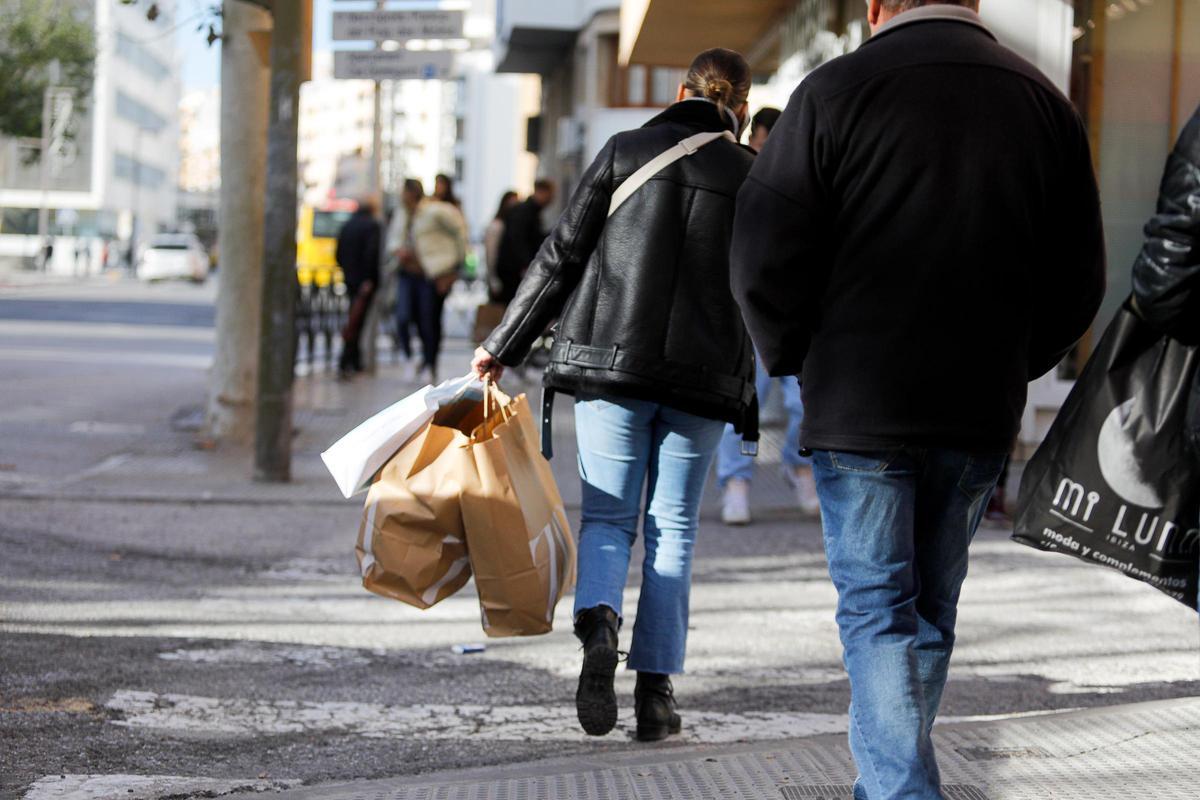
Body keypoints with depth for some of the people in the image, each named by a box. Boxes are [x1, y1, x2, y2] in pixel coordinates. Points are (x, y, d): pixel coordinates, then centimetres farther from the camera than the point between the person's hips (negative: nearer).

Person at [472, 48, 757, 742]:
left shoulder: (626, 151, 1)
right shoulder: (755, 177, 3)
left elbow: (561, 258, 0)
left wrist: (503, 346, 6)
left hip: (609, 365, 0)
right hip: (703, 379, 0)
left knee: (608, 517, 9)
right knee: (673, 530, 10)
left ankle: (598, 620, -21)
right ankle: (656, 689, 6)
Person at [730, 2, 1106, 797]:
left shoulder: (835, 92, -8)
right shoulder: (1045, 103, 5)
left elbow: (766, 257, -9)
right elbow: (1079, 281, 8)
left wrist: (796, 360, 7)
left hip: (860, 405, -4)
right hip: (982, 416, 4)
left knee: (877, 607, 2)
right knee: (932, 607, 17)